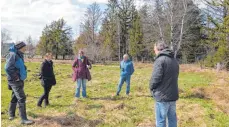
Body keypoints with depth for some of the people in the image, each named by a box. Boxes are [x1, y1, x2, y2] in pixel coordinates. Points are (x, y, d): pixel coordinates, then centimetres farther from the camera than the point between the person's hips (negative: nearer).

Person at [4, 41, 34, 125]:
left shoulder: (19, 55, 12)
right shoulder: (13, 55, -17)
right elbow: (8, 68, -26)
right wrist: (15, 77, -20)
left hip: (19, 80, 10)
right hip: (15, 81, -10)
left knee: (15, 97, 19)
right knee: (21, 98, -12)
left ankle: (11, 115, 34)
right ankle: (24, 119, -10)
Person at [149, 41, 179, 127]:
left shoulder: (160, 60, -14)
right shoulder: (174, 60, 12)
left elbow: (156, 77, -21)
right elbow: (174, 77, 14)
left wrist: (151, 87, -4)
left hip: (162, 95, -8)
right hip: (173, 95, 8)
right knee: (172, 118, 18)